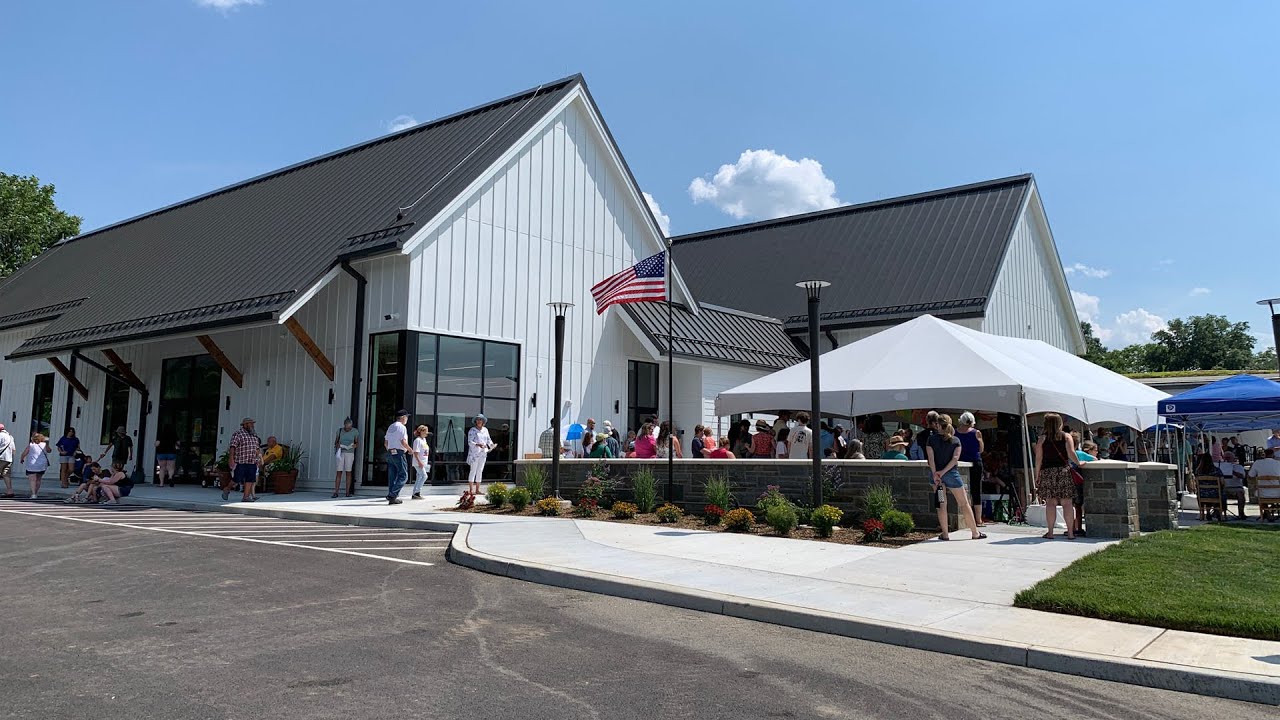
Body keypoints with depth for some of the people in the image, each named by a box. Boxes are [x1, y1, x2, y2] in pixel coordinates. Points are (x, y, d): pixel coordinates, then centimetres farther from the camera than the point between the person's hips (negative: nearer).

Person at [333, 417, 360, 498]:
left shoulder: (355, 431, 0)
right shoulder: (339, 430, 1)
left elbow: (357, 443, 6)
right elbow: (335, 442, 9)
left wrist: (354, 446, -16)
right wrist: (337, 445, -13)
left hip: (349, 453, 0)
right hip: (340, 453, 0)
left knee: (348, 472, 0)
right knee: (339, 472, -5)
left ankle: (348, 492, 4)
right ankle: (336, 492, -7)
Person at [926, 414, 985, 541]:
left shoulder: (931, 439, -2)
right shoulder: (956, 440, 1)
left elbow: (930, 458, -10)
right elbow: (955, 458, -11)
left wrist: (935, 474, -11)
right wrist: (943, 472, -15)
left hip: (936, 474, 1)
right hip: (951, 473, -1)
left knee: (941, 504, 6)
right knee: (964, 503, 7)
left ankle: (945, 534, 5)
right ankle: (975, 533, 12)